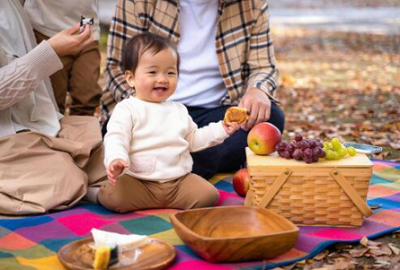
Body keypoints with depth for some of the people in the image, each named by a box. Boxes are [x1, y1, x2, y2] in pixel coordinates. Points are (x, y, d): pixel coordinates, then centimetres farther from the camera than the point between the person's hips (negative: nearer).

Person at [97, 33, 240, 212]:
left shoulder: (179, 110, 20)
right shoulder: (127, 109, 0)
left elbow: (193, 139, 26)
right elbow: (116, 138, -13)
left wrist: (221, 129, 15)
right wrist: (116, 159, -35)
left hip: (179, 179, 5)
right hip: (138, 182, -4)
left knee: (208, 195, -19)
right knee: (113, 197, -30)